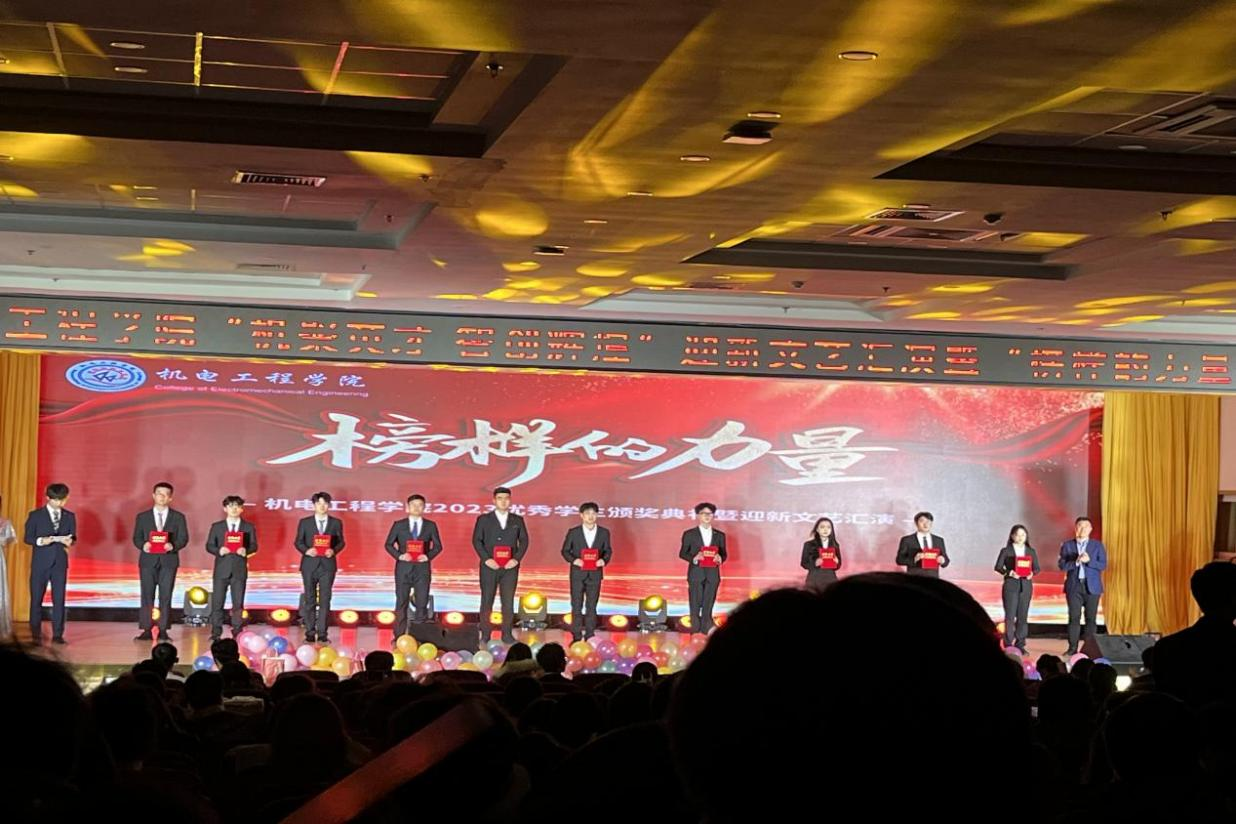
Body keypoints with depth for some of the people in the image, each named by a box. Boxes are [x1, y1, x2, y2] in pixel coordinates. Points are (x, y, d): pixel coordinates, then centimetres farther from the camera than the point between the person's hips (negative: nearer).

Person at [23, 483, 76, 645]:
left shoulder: (69, 516, 9)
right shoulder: (35, 515, 1)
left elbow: (73, 537, 10)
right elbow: (28, 538, -1)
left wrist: (69, 541, -13)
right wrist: (40, 541, -20)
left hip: (60, 563, 2)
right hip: (40, 563, -2)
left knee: (59, 599, -1)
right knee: (36, 599, 3)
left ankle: (57, 634, 4)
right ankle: (36, 634, 13)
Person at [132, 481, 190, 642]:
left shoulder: (178, 517, 9)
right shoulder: (142, 517, 11)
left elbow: (183, 538, 4)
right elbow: (136, 538, 8)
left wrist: (173, 546, -16)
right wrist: (143, 545, -13)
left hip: (168, 560, 0)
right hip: (148, 560, 1)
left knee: (166, 596, -2)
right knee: (147, 595, -2)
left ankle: (163, 630, 1)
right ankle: (146, 630, -1)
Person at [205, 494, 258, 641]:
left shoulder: (249, 527, 9)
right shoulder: (217, 526, 10)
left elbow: (254, 546, 4)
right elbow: (209, 545, 6)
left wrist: (246, 551, -17)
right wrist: (219, 550, -14)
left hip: (239, 569, 0)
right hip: (222, 568, 0)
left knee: (238, 602, 1)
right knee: (217, 602, -1)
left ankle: (237, 632, 7)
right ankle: (216, 632, 4)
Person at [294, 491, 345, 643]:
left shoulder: (336, 523, 8)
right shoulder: (304, 522, 7)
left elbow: (341, 542, 6)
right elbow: (298, 542, 5)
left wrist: (333, 550, -13)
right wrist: (306, 550, -14)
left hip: (327, 564, 0)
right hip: (309, 564, 0)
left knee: (325, 600, -3)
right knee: (309, 600, 4)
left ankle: (322, 634, -1)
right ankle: (310, 633, 8)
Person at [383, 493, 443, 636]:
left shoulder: (431, 526, 7)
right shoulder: (399, 525, 5)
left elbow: (437, 546, 8)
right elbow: (389, 544, 6)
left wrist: (428, 556, -10)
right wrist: (399, 555, -11)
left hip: (422, 568, 1)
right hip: (403, 567, 0)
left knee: (422, 603, 0)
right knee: (401, 602, 1)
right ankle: (399, 637, 4)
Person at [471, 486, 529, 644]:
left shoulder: (517, 520, 11)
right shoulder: (483, 519, 5)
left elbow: (524, 541, 8)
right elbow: (476, 540, 1)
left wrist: (516, 559, -7)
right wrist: (486, 559, -12)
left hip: (510, 566, 1)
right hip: (489, 566, -1)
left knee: (508, 601, 0)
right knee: (487, 601, 1)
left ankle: (507, 634, 6)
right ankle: (485, 635, 6)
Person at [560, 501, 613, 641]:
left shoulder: (604, 533, 4)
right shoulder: (573, 532, 0)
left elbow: (608, 550, 8)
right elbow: (565, 551, 4)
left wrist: (604, 560, -12)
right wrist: (573, 560, -15)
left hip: (595, 573, 1)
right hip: (578, 573, -1)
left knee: (592, 606, 5)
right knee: (577, 606, 2)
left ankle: (590, 636, 11)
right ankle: (576, 637, 8)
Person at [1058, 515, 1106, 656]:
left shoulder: (1097, 545, 5)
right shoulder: (1067, 545, 6)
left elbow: (1103, 565, -2)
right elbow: (1062, 565, -2)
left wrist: (1088, 561, -17)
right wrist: (1076, 562, -17)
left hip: (1091, 586, 0)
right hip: (1074, 585, 0)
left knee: (1091, 618, 0)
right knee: (1074, 617, -1)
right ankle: (1072, 648, 2)